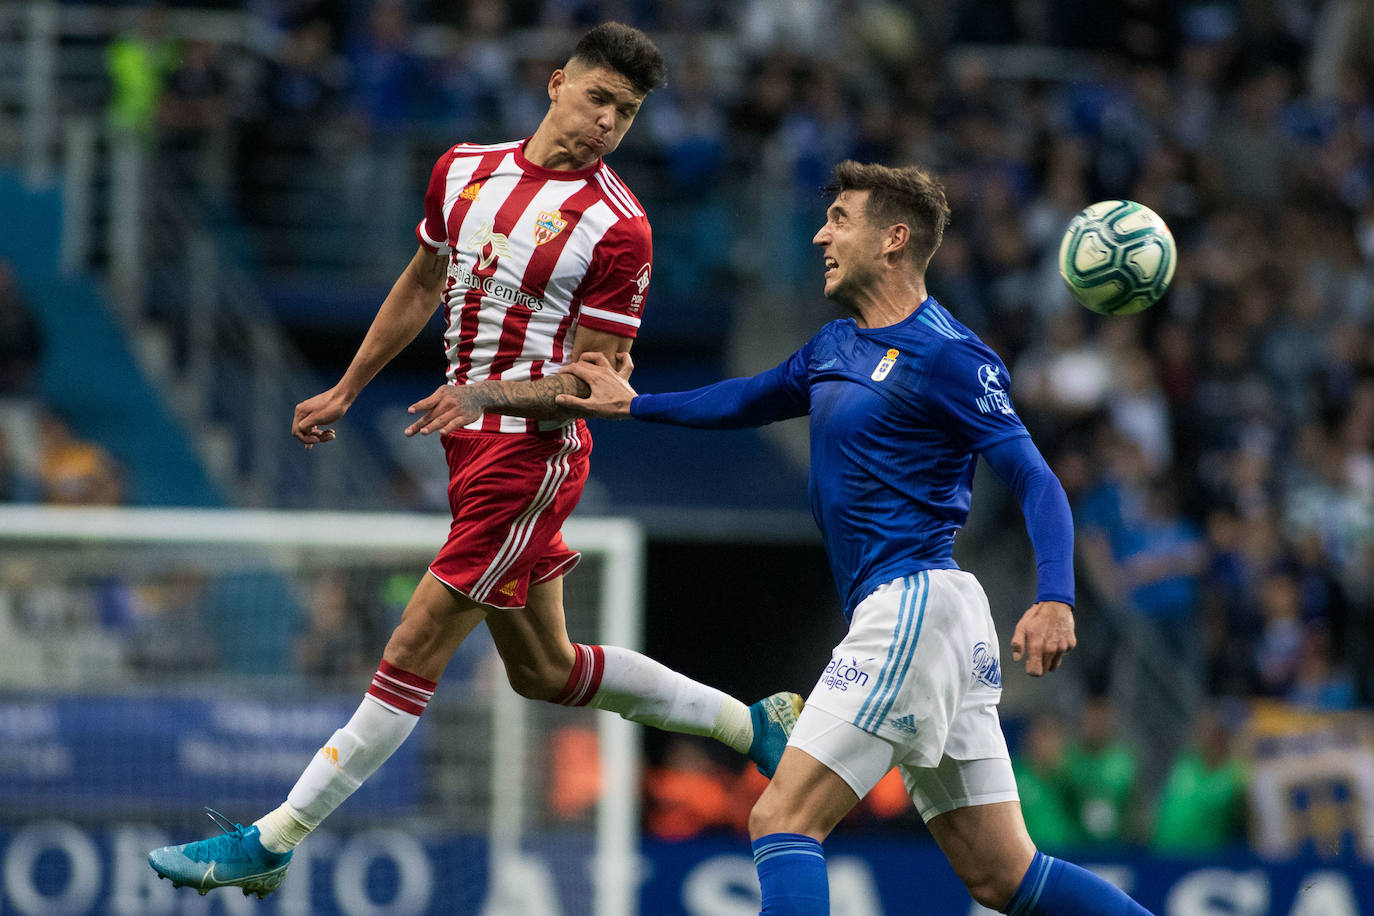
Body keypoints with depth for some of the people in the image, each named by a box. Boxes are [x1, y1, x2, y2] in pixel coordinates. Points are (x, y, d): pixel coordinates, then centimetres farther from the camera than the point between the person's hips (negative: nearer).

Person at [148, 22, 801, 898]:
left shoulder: (617, 226, -14)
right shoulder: (467, 168, 6)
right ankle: (751, 721, 30)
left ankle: (273, 842, -3)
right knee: (544, 670, 16)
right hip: (474, 445, 8)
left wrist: (491, 394, -28)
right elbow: (422, 285, 22)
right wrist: (346, 391, 25)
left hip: (529, 454, -8)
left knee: (416, 649, -6)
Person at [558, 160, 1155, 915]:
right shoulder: (837, 345, 18)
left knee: (782, 820, -14)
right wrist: (634, 405, 34)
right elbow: (750, 401, 36)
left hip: (915, 604, -9)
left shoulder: (944, 356, -10)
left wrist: (1055, 599, -30)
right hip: (904, 614, 9)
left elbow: (1034, 479, -16)